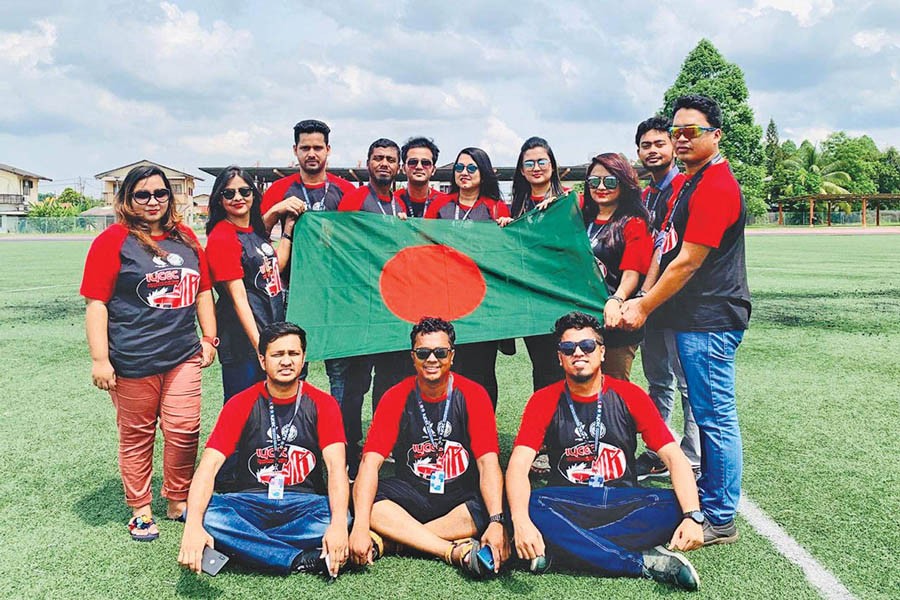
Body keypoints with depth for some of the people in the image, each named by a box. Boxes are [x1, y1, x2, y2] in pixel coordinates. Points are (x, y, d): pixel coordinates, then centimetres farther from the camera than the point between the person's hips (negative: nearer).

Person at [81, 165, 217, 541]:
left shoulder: (185, 238, 12)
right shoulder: (113, 241, -3)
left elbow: (203, 290, 19)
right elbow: (96, 302, -7)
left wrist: (209, 338, 14)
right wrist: (100, 359, -12)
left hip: (183, 355, 4)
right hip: (133, 361, -4)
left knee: (184, 429, 3)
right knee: (137, 436, 7)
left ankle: (178, 502, 23)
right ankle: (140, 510, 23)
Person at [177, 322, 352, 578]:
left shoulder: (322, 404, -2)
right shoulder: (242, 404, -1)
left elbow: (337, 467, -14)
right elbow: (209, 466, -11)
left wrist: (338, 524, -33)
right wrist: (193, 525, -30)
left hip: (304, 505, 0)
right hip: (251, 504, 1)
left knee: (342, 518, -32)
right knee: (206, 513, -30)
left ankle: (244, 546, -21)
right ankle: (302, 560, -26)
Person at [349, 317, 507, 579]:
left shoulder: (472, 395, -8)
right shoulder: (397, 397, -6)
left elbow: (488, 463, -16)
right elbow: (370, 462, -16)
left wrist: (496, 521, -33)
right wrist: (360, 526, -30)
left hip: (462, 496, 0)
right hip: (412, 495, 1)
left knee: (488, 508, -32)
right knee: (364, 498, -27)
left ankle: (389, 541, -23)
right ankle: (456, 551, -31)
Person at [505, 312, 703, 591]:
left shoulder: (629, 396, 0)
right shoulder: (545, 401, -2)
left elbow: (674, 457, -7)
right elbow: (518, 466, -14)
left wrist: (693, 516, -25)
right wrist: (521, 522, -34)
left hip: (624, 504, 1)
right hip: (567, 506, -1)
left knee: (678, 506, -27)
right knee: (530, 506, -32)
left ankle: (565, 548, -28)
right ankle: (645, 562, -26)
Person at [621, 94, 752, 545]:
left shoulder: (715, 186, -15)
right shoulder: (688, 182, 18)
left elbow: (687, 262, -18)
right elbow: (667, 248, 19)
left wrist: (643, 308, -9)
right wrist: (642, 298, 9)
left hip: (709, 321, -10)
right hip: (693, 318, 10)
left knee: (715, 416, -2)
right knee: (706, 414, 18)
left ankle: (721, 520, 9)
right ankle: (705, 497, 31)